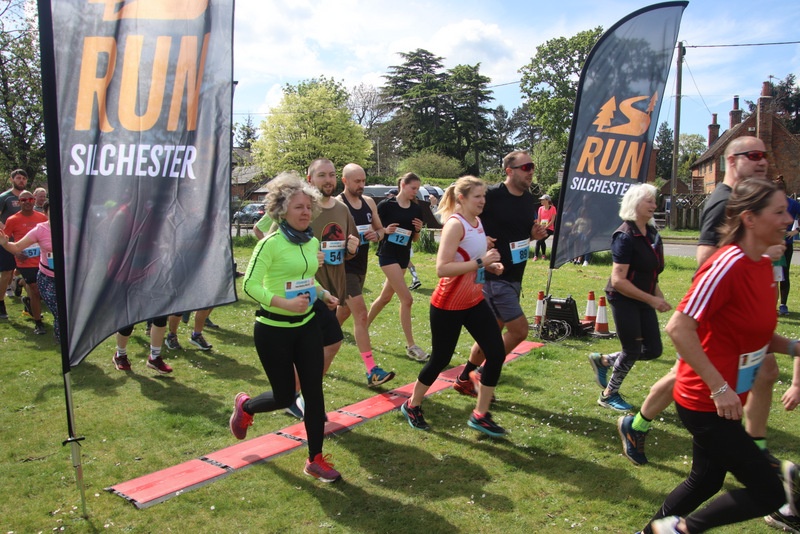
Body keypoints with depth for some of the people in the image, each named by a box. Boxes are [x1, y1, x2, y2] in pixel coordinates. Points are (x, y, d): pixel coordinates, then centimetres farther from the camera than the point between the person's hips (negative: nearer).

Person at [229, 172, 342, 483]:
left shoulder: (313, 242, 5)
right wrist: (283, 303, -30)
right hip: (273, 329, -6)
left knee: (314, 391, 3)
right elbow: (249, 285, -20)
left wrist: (323, 294, 2)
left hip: (307, 326, 6)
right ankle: (245, 406, 40)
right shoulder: (271, 243, -16)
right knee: (284, 396, 6)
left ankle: (316, 460, 18)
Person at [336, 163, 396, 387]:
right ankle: (372, 372, -12)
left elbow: (380, 229, 15)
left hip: (361, 266, 8)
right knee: (361, 314, -13)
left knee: (344, 312, 19)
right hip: (344, 267, -8)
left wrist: (376, 235, -8)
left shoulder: (369, 202, 8)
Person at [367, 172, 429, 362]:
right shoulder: (386, 205, -10)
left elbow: (415, 239, 12)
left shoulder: (416, 209, 6)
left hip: (404, 256, 7)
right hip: (388, 254, -7)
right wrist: (386, 230, -23)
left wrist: (418, 230, -9)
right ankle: (411, 346, -4)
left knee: (385, 297, 16)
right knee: (407, 299, -13)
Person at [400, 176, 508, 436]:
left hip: (474, 301, 8)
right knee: (440, 359, 6)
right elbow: (442, 268, -30)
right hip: (449, 305, -8)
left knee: (497, 354, 2)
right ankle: (412, 406, 31)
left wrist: (490, 265, 2)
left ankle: (480, 415, 16)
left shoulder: (477, 222, 6)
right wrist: (481, 262, -30)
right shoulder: (455, 224, -20)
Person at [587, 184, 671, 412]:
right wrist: (651, 299, -21)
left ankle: (603, 360, 27)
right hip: (624, 299, -8)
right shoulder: (625, 236, -20)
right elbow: (618, 280, -24)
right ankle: (609, 395, 23)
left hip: (644, 299, 8)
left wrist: (659, 296, 10)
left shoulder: (652, 232, 6)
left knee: (653, 350, 9)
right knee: (632, 350, 2)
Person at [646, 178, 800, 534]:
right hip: (705, 403, -9)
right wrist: (719, 388, -26)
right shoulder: (728, 264, -23)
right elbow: (678, 327, -27)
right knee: (768, 493, -1)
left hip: (724, 399, 9)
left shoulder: (763, 265, 4)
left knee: (707, 480, 22)